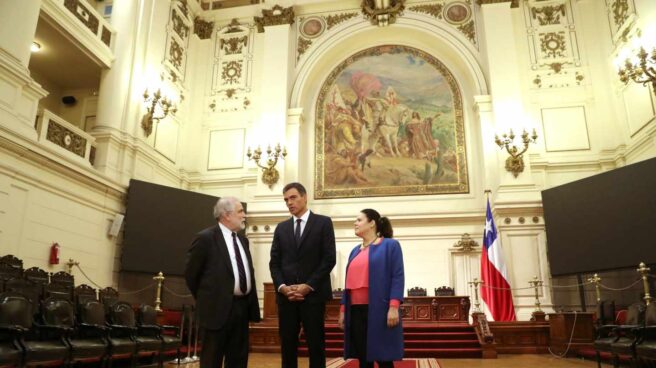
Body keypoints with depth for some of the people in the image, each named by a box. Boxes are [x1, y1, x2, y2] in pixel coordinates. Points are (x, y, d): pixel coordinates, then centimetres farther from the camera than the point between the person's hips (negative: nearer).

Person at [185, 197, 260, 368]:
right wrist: (206, 299, 4)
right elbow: (190, 273, -5)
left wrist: (249, 302, 15)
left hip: (242, 306, 7)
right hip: (218, 308, -7)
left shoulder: (242, 239, 13)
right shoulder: (206, 238, -11)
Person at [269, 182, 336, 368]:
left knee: (316, 344, 3)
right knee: (287, 343, 7)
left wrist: (308, 286, -12)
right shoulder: (281, 228, 13)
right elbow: (274, 262, 9)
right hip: (286, 295, 4)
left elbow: (329, 259, -6)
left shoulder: (323, 222, 1)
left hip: (313, 294, -3)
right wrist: (282, 287, -8)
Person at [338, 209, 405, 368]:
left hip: (379, 310, -6)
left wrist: (393, 307, -18)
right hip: (356, 311, 6)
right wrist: (343, 310, 12)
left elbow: (397, 277, -8)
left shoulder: (390, 245, 1)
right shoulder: (355, 251, 18)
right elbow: (350, 282, 17)